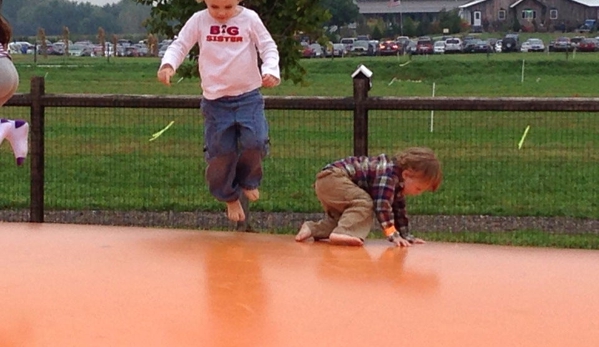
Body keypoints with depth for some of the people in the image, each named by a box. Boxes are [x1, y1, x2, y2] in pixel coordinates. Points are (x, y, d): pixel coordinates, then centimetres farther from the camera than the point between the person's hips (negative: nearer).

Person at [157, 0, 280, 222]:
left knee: (255, 141, -18)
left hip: (248, 97, -1)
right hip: (215, 100, 1)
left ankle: (248, 180, 13)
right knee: (220, 152, 3)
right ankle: (230, 197, 25)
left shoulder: (250, 19, -3)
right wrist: (168, 64, -21)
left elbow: (268, 47, -2)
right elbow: (180, 45, 0)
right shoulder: (198, 21, -1)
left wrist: (270, 70, -22)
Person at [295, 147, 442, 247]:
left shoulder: (398, 181, 8)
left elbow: (399, 209, 19)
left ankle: (312, 229, 16)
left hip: (329, 184, 10)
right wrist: (393, 235, -27)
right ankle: (342, 233, -38)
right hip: (332, 177, -10)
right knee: (364, 203, -27)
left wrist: (406, 236, 19)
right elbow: (382, 205, -28)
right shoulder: (389, 174, -23)